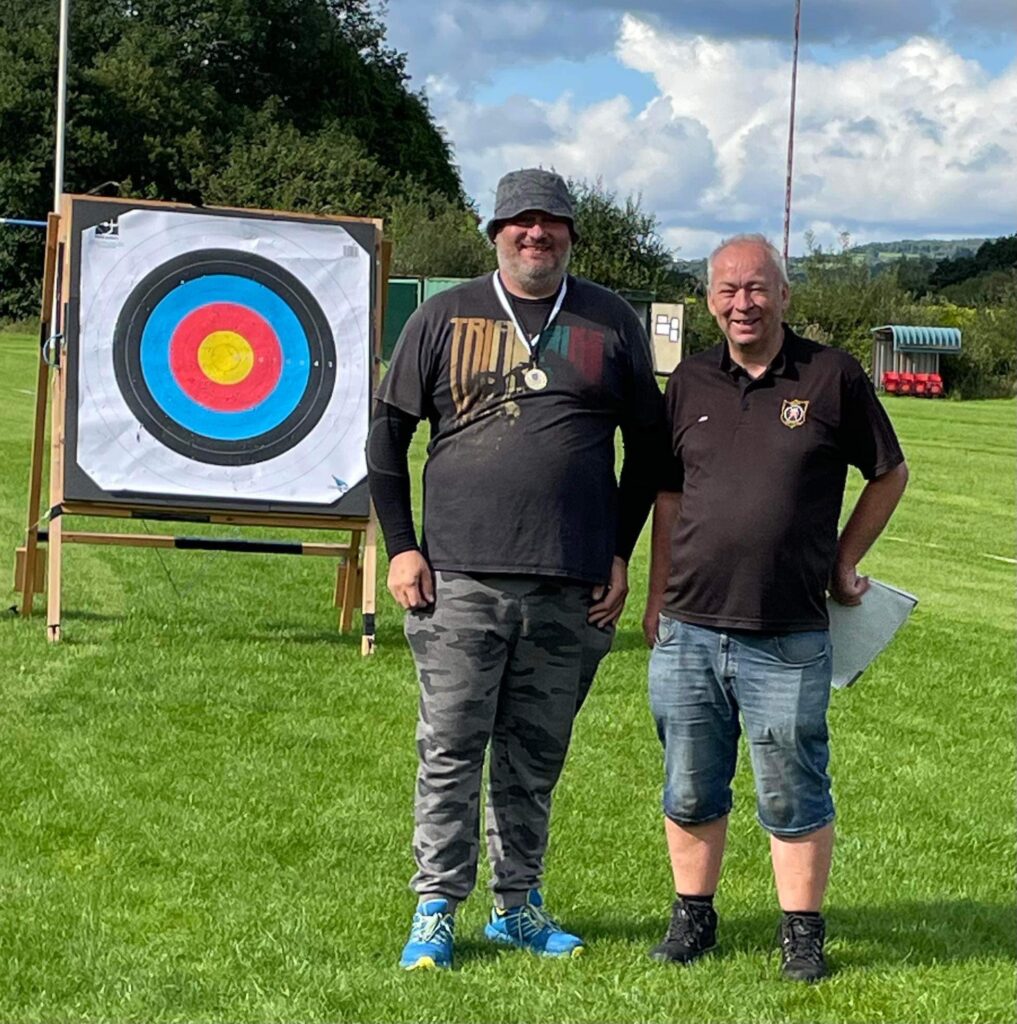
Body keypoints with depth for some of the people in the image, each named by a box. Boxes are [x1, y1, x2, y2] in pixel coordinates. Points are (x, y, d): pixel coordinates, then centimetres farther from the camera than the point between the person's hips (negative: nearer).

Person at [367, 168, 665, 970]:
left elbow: (648, 446, 14)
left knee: (536, 755, 9)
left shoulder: (612, 323, 8)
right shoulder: (445, 319, 6)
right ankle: (436, 910, 9)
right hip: (458, 579, -1)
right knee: (451, 751, 0)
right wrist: (400, 547, 1)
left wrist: (621, 554, 7)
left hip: (571, 588, 1)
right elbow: (387, 434, 9)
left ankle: (518, 903, 22)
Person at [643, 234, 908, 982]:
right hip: (689, 631, 3)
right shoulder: (690, 383, 8)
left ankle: (803, 933, 16)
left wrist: (844, 561, 8)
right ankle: (693, 917, 26)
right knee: (690, 792, 12)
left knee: (794, 794, 4)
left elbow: (890, 474, 9)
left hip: (788, 638, -3)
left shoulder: (833, 377, -2)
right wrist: (658, 599, 13)